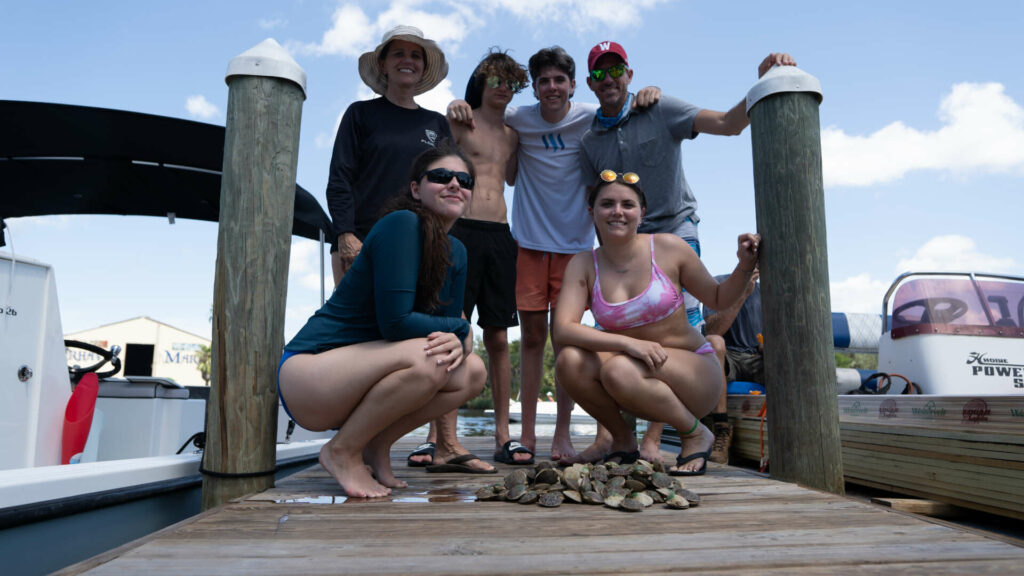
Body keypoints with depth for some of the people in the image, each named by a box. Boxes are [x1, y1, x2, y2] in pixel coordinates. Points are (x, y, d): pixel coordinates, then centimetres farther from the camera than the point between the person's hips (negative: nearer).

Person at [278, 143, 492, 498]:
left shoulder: (456, 253, 8)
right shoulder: (402, 225, -18)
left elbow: (452, 324, 6)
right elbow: (395, 321, -25)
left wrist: (457, 342, -18)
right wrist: (461, 329, -11)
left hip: (351, 384, 8)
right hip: (306, 372, -8)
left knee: (473, 371, -3)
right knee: (424, 358, -32)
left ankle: (376, 448, 5)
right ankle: (341, 451, -9)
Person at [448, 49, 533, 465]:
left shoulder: (512, 134, 21)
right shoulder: (459, 123, 8)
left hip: (500, 235, 5)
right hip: (461, 231, -4)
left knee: (498, 338, 4)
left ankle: (503, 437, 8)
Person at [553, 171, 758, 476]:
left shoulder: (668, 247, -8)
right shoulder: (583, 265, -4)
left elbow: (718, 299, 5)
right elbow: (563, 328, -19)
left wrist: (744, 267, -15)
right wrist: (627, 342, -31)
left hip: (695, 371, -3)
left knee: (619, 371, -33)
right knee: (570, 361, -24)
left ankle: (696, 434, -6)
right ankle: (622, 439, 1)